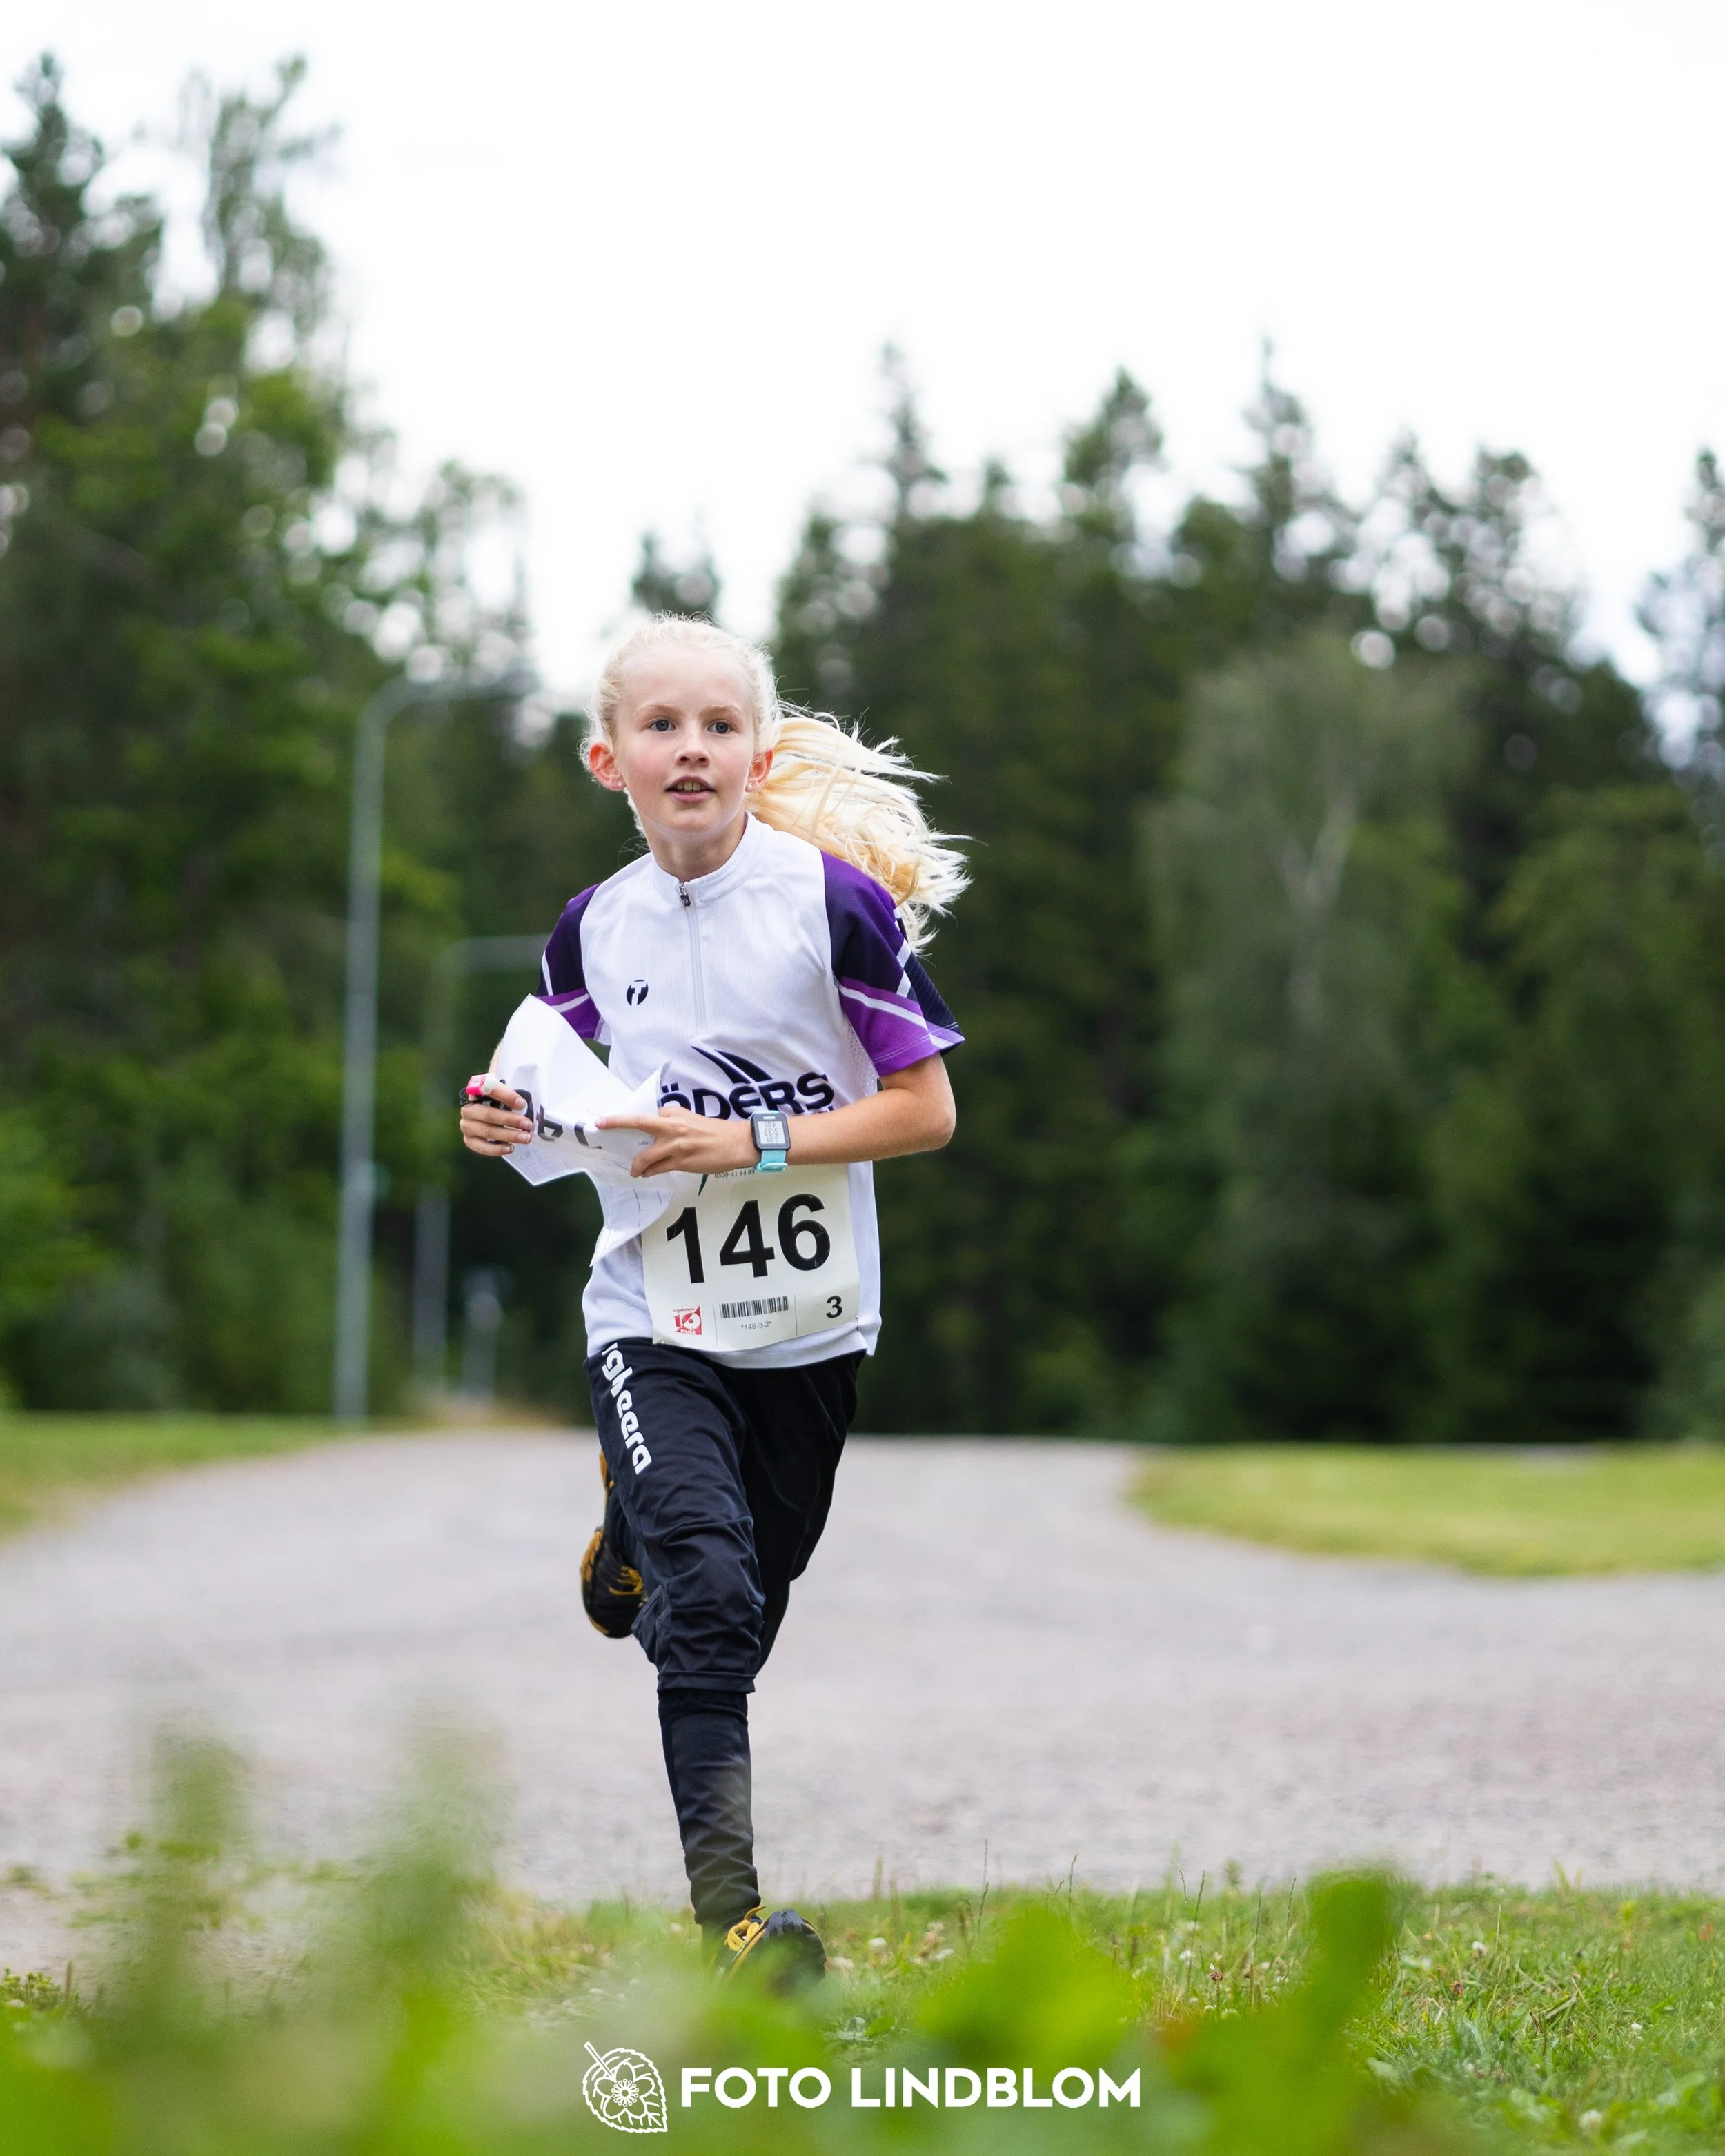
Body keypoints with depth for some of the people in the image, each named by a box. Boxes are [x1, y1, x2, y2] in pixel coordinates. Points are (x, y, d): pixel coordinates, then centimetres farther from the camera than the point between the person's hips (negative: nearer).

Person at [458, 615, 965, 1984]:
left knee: (742, 1607, 11)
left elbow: (927, 1107, -8)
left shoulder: (837, 899, -10)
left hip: (808, 1325, 0)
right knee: (707, 1591, -18)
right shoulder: (592, 930, 2)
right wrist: (517, 1128, -5)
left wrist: (751, 1143, -18)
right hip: (651, 1320, 0)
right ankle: (729, 1910, -19)